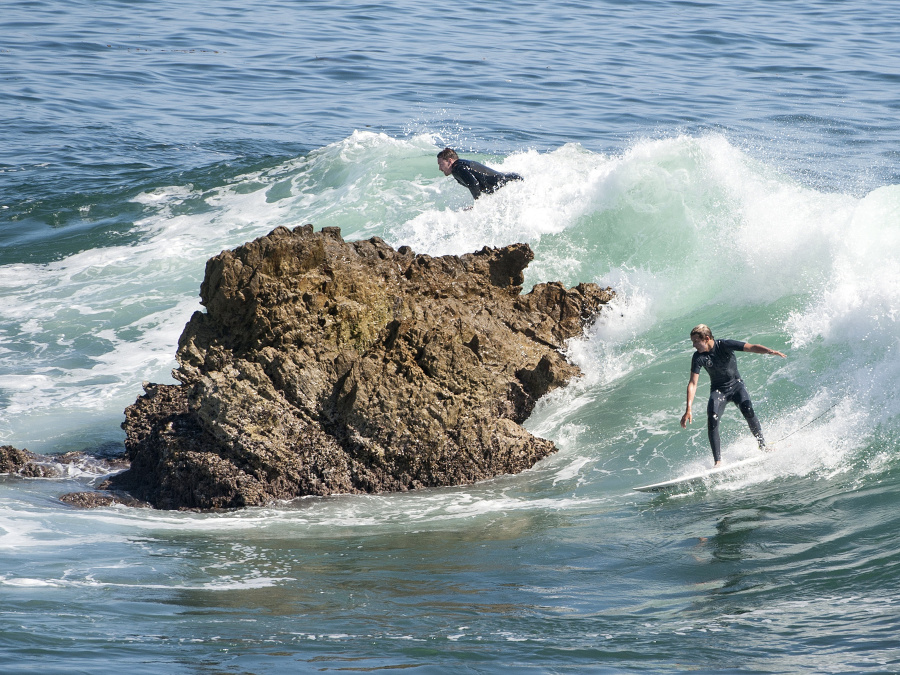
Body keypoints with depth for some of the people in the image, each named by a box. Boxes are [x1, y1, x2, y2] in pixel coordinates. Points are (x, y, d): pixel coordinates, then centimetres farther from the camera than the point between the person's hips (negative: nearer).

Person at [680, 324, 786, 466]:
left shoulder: (725, 345, -19)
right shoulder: (698, 357, -14)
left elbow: (751, 347, -26)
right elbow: (692, 384, -18)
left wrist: (770, 351, -45)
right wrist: (688, 410, -28)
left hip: (736, 385, -1)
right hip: (718, 390, 1)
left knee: (747, 410, -27)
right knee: (712, 419, -22)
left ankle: (762, 445, -10)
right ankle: (718, 461, -21)